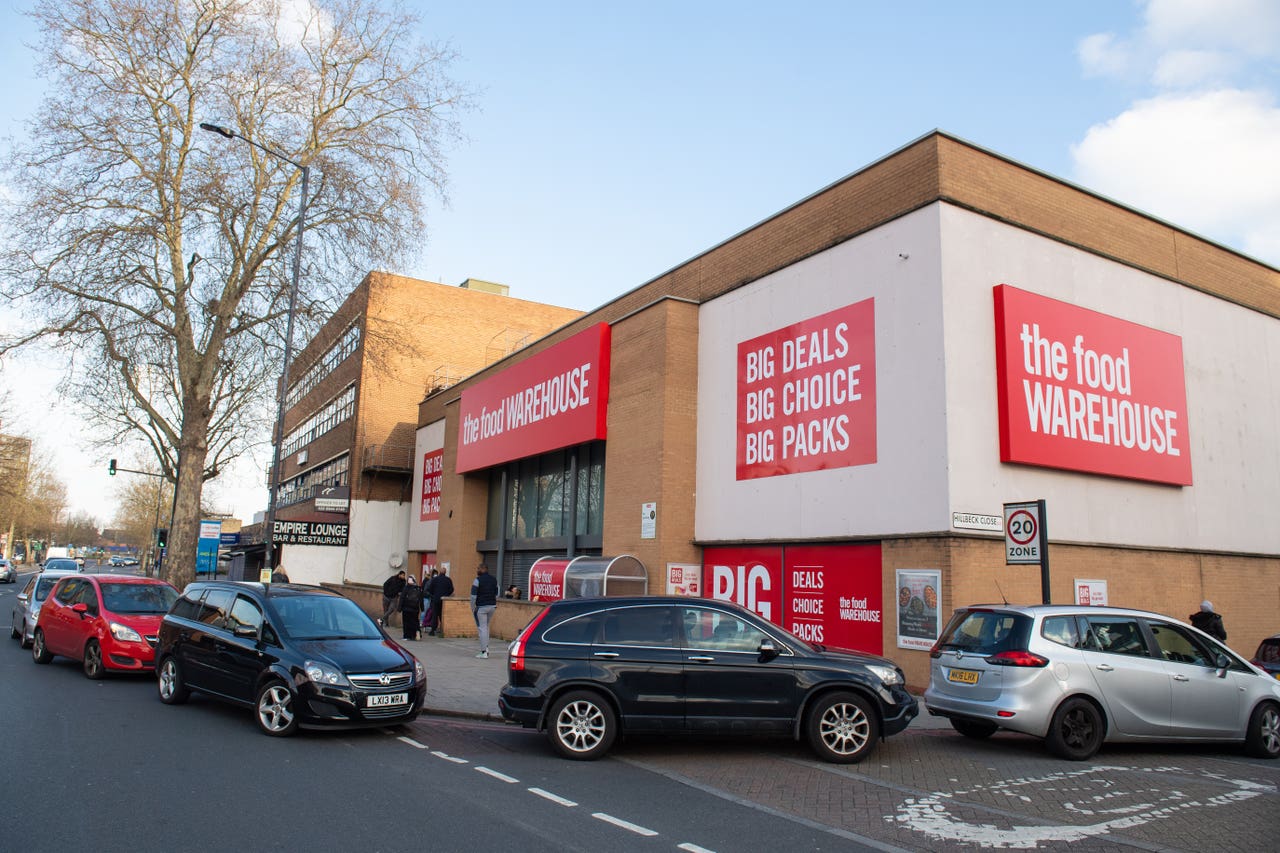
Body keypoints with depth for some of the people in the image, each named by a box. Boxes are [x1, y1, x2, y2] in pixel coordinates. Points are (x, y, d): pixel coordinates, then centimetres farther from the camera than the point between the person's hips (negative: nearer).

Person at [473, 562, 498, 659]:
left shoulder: (478, 580, -8)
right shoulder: (494, 579, 11)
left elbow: (473, 595, -12)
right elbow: (496, 594, 15)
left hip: (481, 607, -6)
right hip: (492, 606, 6)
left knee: (482, 628, -3)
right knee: (486, 626, 21)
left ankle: (484, 652, -4)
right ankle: (486, 647, 15)